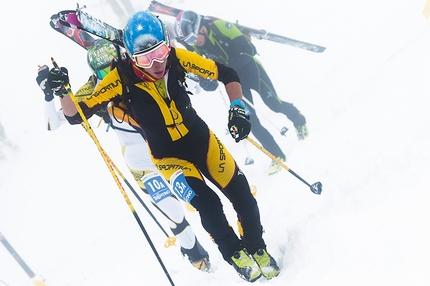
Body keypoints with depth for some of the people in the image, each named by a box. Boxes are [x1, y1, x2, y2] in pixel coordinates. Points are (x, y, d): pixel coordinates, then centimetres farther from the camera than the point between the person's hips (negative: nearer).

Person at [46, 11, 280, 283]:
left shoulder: (176, 58, -17)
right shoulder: (121, 77, -21)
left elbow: (226, 73, -7)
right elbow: (76, 114, -18)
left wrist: (238, 109, -20)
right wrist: (62, 90, -36)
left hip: (203, 139, 3)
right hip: (169, 157, -2)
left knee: (243, 196, 0)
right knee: (208, 203, -21)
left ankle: (257, 249, 29)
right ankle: (235, 254, 9)